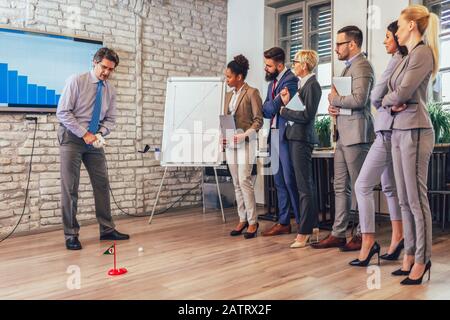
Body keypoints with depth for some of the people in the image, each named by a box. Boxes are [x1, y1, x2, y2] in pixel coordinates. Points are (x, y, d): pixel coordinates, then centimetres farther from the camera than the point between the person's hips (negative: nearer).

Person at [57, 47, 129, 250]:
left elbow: (110, 119, 8)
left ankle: (107, 230, 15)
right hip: (72, 137, -5)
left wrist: (99, 134, -12)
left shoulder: (110, 90, 5)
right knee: (70, 187, -3)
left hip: (94, 140, 5)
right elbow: (62, 112, -14)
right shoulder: (76, 81, -10)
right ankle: (71, 235, 6)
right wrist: (84, 134, -18)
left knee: (102, 184, 5)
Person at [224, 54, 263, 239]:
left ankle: (252, 222, -3)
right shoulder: (229, 95, 17)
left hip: (245, 143, -7)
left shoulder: (251, 93, -4)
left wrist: (244, 134, -20)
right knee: (236, 183, 7)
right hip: (230, 143, 7)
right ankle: (242, 219, 14)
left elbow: (258, 120, -8)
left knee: (244, 181, -12)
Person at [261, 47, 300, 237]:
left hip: (286, 135, -9)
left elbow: (271, 108, -18)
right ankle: (283, 223, 19)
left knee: (290, 180, -5)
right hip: (274, 134, 9)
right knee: (279, 181, 11)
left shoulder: (290, 80, -11)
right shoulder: (273, 81, 16)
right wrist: (266, 109, -7)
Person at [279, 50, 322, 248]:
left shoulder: (312, 85, -11)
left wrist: (284, 110, -8)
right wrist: (287, 102, -1)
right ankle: (313, 228, 25)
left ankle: (304, 233, 2)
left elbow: (306, 115, -18)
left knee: (304, 187, -5)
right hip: (295, 137, 10)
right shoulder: (303, 84, 17)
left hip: (302, 139, -10)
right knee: (305, 186, 15)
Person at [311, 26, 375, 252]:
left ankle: (363, 235, 9)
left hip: (356, 134, -10)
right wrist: (334, 107, 5)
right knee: (341, 187, 10)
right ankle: (338, 234, 15)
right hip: (343, 135, 10)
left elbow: (359, 99, -22)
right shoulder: (348, 67, 22)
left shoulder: (362, 66, -9)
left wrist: (334, 99, -7)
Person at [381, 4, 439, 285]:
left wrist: (388, 99, 3)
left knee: (416, 199, -4)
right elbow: (391, 96, 17)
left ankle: (422, 261, 5)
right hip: (399, 131, 9)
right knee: (405, 200, 9)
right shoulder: (408, 56, 19)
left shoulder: (423, 52, -7)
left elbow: (402, 93, -17)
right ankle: (410, 256, 17)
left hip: (415, 132, -9)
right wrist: (393, 103, -5)